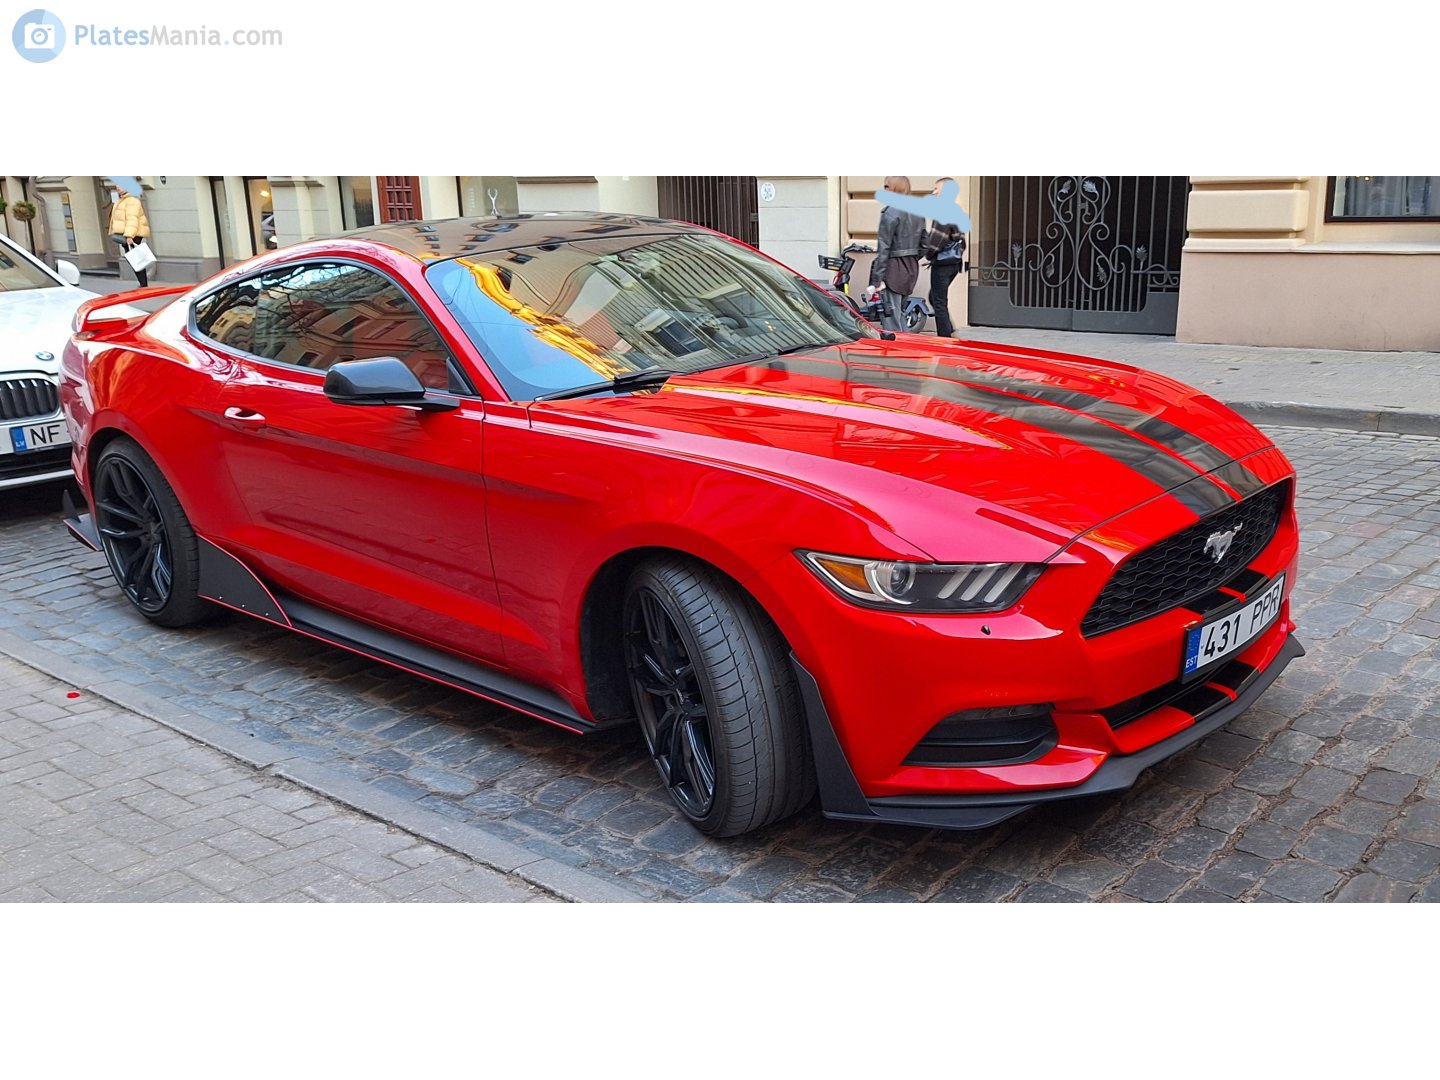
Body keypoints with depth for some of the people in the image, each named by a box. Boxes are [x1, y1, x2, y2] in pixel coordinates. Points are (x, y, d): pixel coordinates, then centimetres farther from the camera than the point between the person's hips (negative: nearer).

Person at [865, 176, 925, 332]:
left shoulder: (890, 213, -13)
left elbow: (883, 249, -17)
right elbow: (924, 244, 14)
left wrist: (876, 281, -17)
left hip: (894, 267, -8)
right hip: (912, 268, 8)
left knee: (892, 315, -5)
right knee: (901, 312, 20)